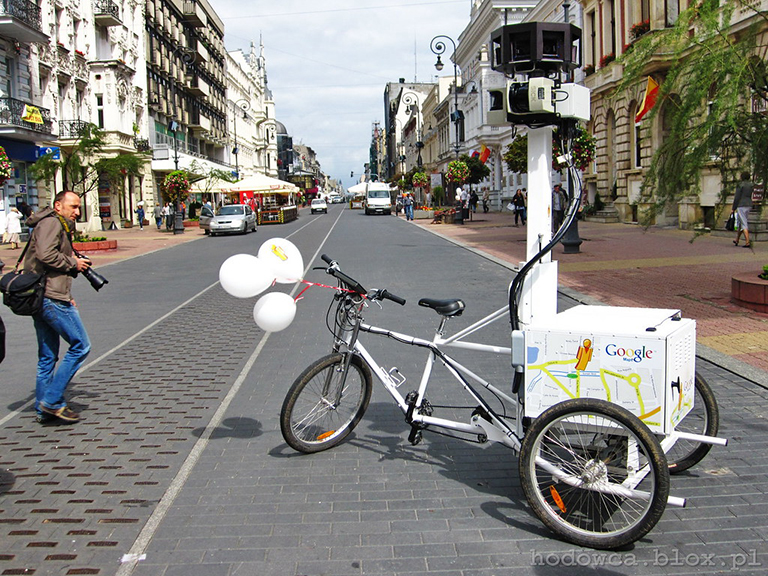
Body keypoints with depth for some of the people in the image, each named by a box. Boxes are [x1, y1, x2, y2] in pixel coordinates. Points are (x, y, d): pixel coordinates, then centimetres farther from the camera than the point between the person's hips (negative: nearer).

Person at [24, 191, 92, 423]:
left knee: (47, 357, 13)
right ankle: (52, 401, -4)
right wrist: (73, 263, -9)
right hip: (51, 297, -11)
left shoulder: (60, 227, 25)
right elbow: (45, 254, -22)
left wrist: (67, 298, 16)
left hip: (40, 299, 11)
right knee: (80, 345, -6)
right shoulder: (51, 223, -6)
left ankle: (44, 409, 19)